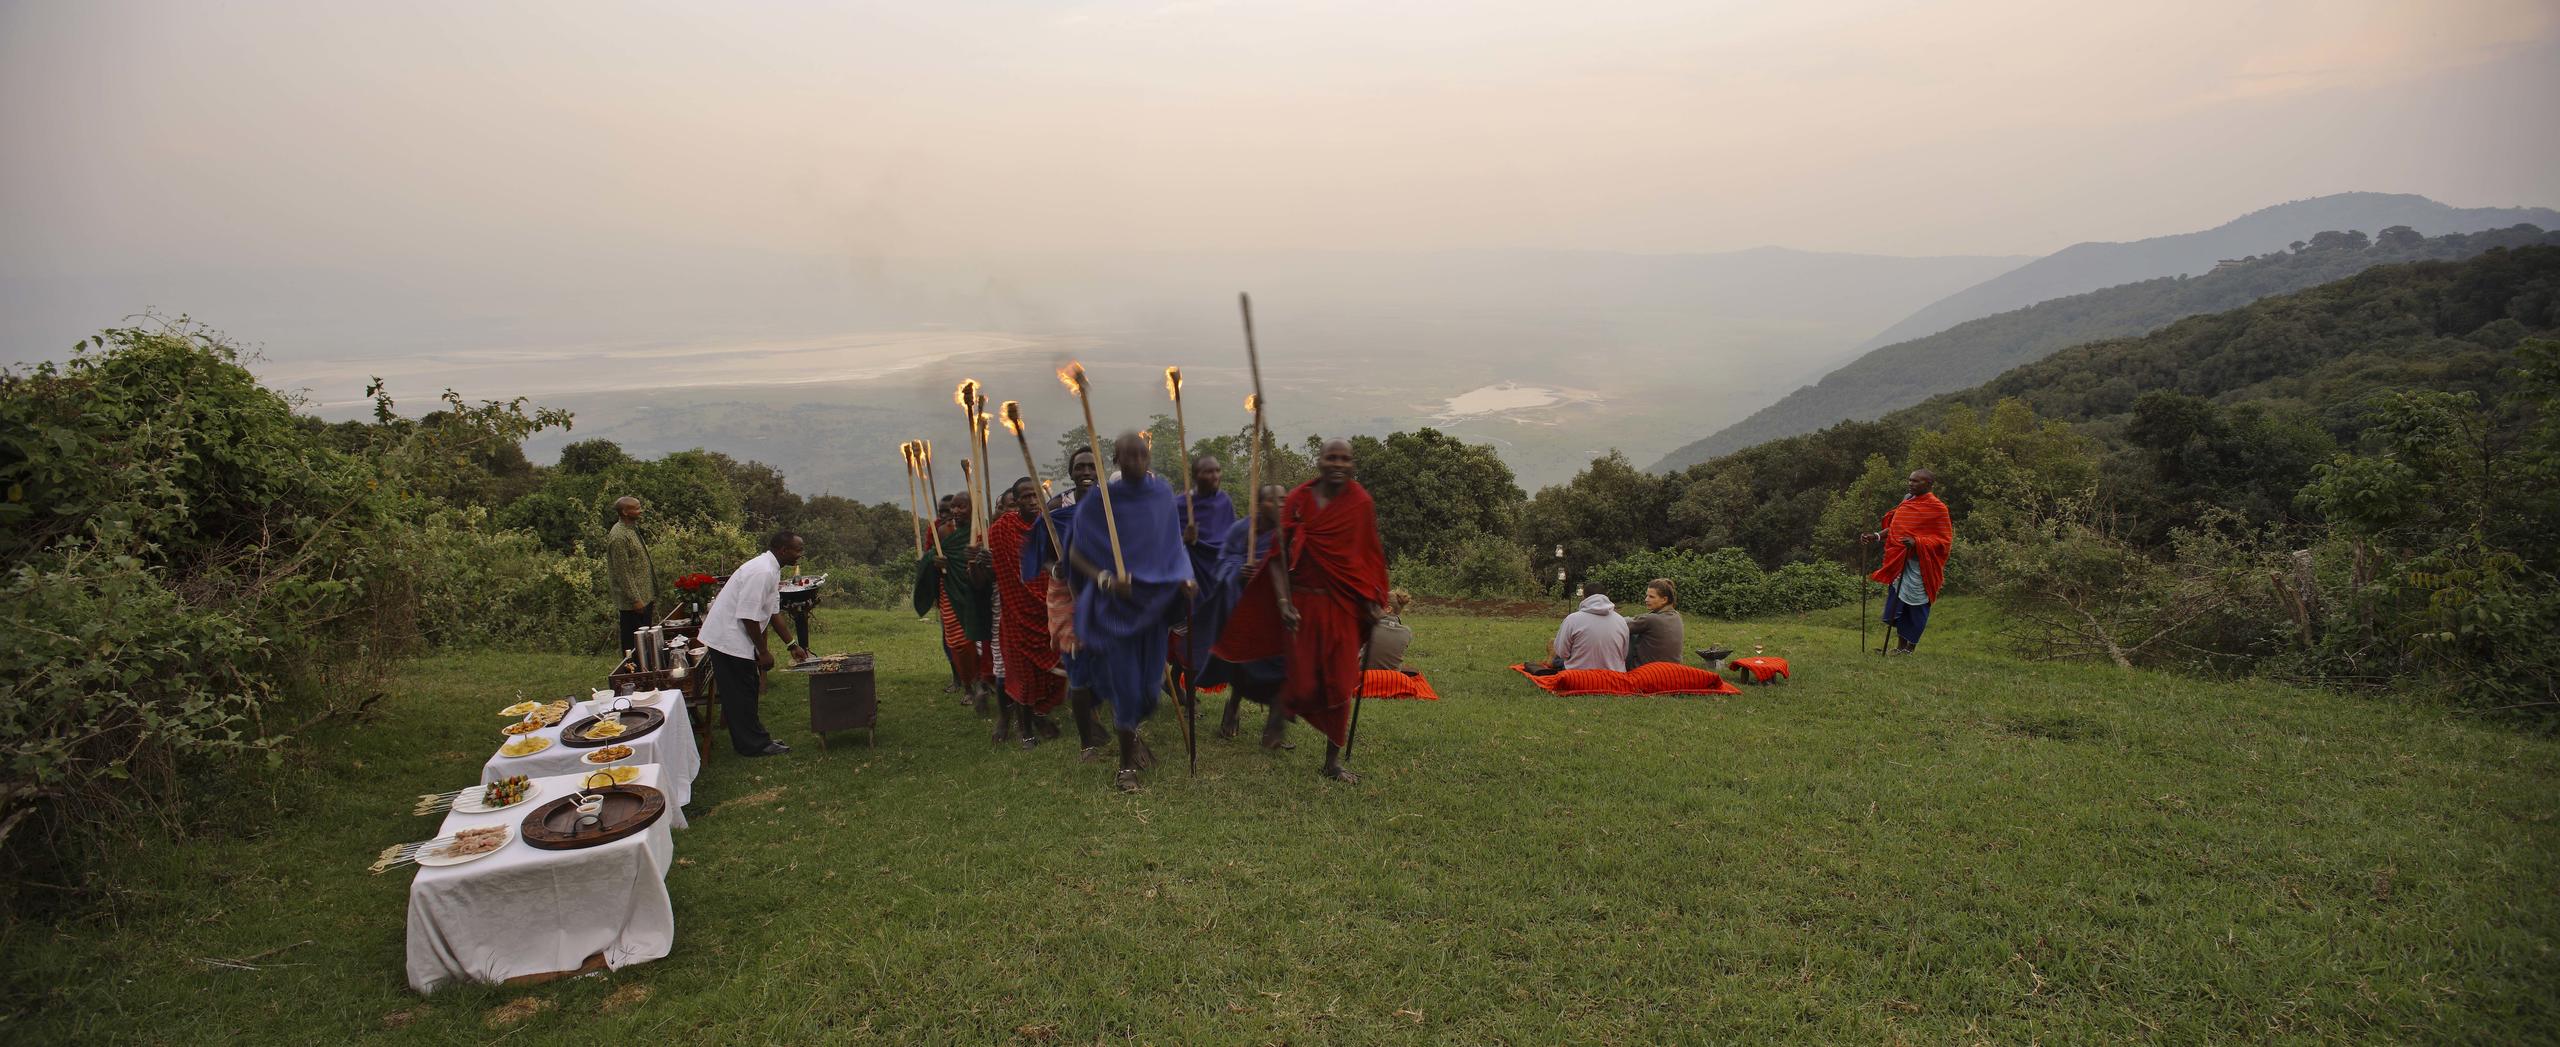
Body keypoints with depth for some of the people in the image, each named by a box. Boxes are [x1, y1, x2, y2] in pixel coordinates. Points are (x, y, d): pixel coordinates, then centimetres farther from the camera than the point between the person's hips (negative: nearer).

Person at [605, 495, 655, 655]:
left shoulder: (632, 529, 12)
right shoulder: (619, 537, -18)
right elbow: (623, 572, -20)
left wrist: (650, 597, 20)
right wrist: (635, 600, -20)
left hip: (645, 597, 10)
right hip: (632, 602, -10)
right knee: (633, 644, -2)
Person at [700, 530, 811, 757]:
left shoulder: (771, 570, 9)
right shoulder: (762, 572, -24)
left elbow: (774, 612, 18)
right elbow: (748, 616, -26)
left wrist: (792, 645, 18)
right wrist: (763, 651, -16)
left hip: (733, 638, 10)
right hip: (729, 639, -10)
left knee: (746, 692, 16)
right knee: (742, 694, -1)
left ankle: (752, 739, 25)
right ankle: (754, 744, 7)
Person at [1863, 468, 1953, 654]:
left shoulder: (1937, 508, -7)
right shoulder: (1907, 501, 13)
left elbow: (1944, 539, -8)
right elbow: (1895, 526, 19)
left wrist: (1916, 542, -22)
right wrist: (1877, 536, 2)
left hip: (1919, 564, -6)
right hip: (1899, 560, 6)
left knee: (1914, 602, -3)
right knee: (1898, 602, 7)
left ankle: (1910, 647, 7)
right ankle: (1901, 645, 17)